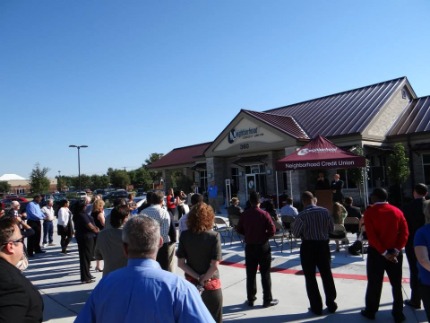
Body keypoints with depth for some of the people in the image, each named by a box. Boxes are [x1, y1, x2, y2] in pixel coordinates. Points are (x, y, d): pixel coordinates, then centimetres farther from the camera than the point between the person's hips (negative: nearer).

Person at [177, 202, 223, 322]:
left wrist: (198, 278, -8)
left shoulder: (184, 236, -7)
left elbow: (180, 263, -8)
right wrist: (204, 279, -6)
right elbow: (214, 265, -19)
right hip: (211, 284, -3)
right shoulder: (214, 236, -16)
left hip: (191, 283, 3)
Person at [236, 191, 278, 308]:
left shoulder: (244, 214, -3)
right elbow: (272, 230, -15)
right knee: (265, 274, 7)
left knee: (250, 274, 12)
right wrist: (265, 236, 2)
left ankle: (251, 299, 20)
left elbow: (239, 229, 3)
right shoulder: (264, 214, -13)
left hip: (249, 246, 3)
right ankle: (267, 300, 14)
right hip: (263, 246, -3)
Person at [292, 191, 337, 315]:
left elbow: (295, 233, -8)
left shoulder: (302, 215, -15)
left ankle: (316, 307, 14)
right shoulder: (324, 211, -5)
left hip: (308, 247, -3)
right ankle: (331, 304, 27)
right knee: (327, 274, 17)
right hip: (323, 245, 4)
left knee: (310, 277, 8)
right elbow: (331, 228, 5)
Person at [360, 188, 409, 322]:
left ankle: (370, 311, 19)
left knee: (374, 283, 8)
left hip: (376, 252, -3)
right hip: (394, 253, 3)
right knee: (396, 284, 13)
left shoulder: (370, 212, -9)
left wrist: (383, 252, -13)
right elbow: (405, 232, -4)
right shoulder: (397, 211, 2)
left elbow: (371, 235, -16)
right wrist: (396, 250, -8)